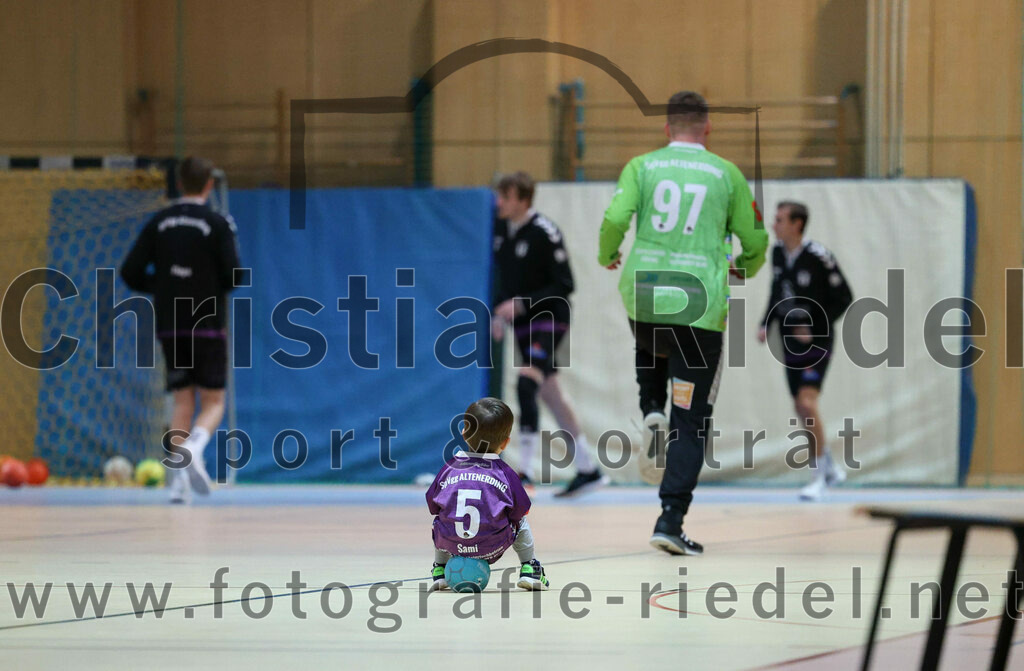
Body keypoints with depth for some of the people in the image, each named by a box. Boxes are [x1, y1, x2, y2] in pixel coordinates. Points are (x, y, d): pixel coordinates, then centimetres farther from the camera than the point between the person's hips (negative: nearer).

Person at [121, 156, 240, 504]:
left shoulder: (158, 223, 4)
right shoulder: (218, 224, -7)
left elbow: (130, 272, 1)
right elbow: (232, 276, -12)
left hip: (170, 326, 3)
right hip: (207, 325, -3)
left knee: (183, 401, 10)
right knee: (213, 402, 4)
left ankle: (178, 479, -1)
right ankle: (194, 448, -26)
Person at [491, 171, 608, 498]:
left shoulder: (545, 234, -17)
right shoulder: (502, 230, 5)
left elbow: (564, 286, -17)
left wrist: (521, 304, -23)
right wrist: (501, 314, 4)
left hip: (549, 320, -8)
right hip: (523, 324, 8)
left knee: (526, 384, -23)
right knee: (550, 395, 11)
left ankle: (524, 470, -25)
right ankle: (588, 469, 21)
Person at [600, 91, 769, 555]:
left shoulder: (643, 166, 5)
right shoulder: (726, 174, 6)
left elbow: (615, 218, -8)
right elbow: (756, 241, 10)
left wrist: (607, 255, 14)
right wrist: (746, 268, 32)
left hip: (643, 293, 2)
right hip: (700, 303, -2)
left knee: (650, 351, 39)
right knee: (690, 421, 2)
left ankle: (652, 411, 12)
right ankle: (670, 519, -7)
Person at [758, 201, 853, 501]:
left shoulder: (818, 257, -18)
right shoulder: (777, 252, 3)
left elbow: (844, 297, -12)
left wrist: (816, 328, -17)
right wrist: (766, 324, 4)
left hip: (816, 344, -7)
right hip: (790, 344, 7)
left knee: (807, 402, -19)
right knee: (801, 409, 12)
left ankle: (818, 477, -11)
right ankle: (831, 467, 31)